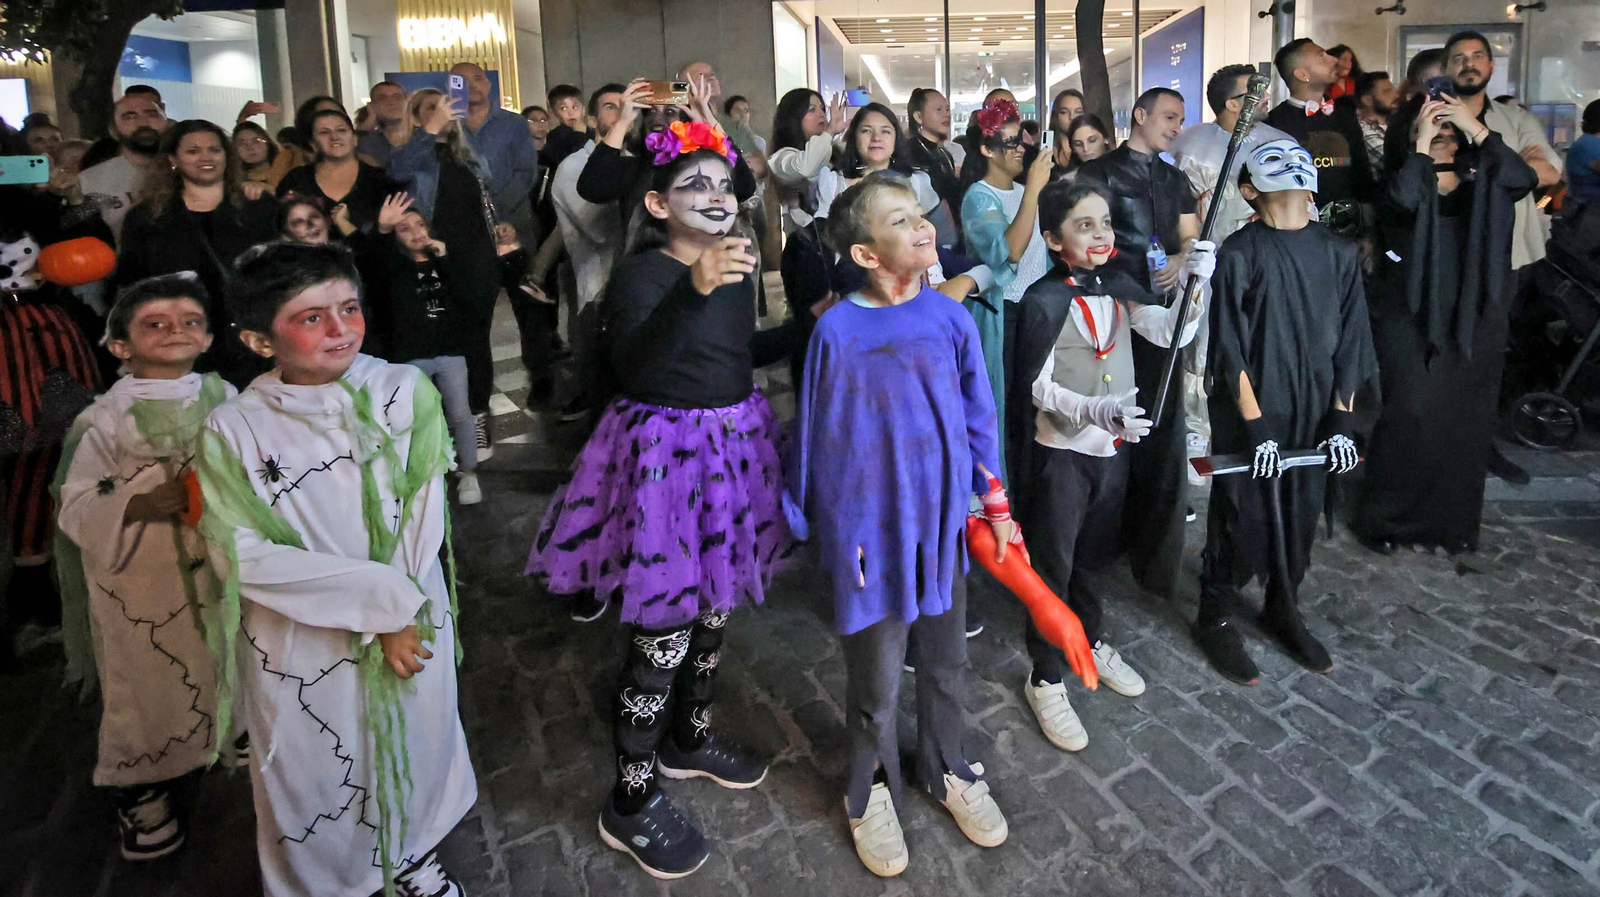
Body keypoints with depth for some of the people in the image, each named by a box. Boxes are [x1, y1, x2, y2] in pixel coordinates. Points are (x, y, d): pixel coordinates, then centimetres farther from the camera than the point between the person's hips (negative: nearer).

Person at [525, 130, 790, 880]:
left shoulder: (737, 264, 7)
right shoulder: (642, 273, -16)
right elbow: (633, 370, -36)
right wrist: (692, 289, -47)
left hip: (732, 446, 8)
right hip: (665, 456, -8)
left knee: (715, 609, 20)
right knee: (662, 631, -1)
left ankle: (688, 738, 46)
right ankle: (631, 802, 20)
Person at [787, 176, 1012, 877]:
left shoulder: (950, 319, -6)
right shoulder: (837, 331, -15)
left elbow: (977, 416, 4)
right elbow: (818, 433, -5)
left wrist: (995, 502, 8)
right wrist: (820, 524, 3)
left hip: (942, 518, 3)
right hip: (870, 527, -3)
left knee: (943, 659, 20)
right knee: (876, 678, 11)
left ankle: (947, 768, 47)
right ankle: (871, 789, 39)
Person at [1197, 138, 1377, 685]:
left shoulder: (1338, 253, 3)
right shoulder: (1239, 255, -11)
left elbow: (1350, 343, 6)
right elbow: (1231, 351, -12)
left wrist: (1341, 421, 2)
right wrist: (1257, 428, -14)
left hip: (1313, 417, 5)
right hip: (1249, 418, -4)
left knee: (1300, 514, 15)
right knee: (1240, 514, 5)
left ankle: (1283, 610, 36)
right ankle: (1218, 619, 24)